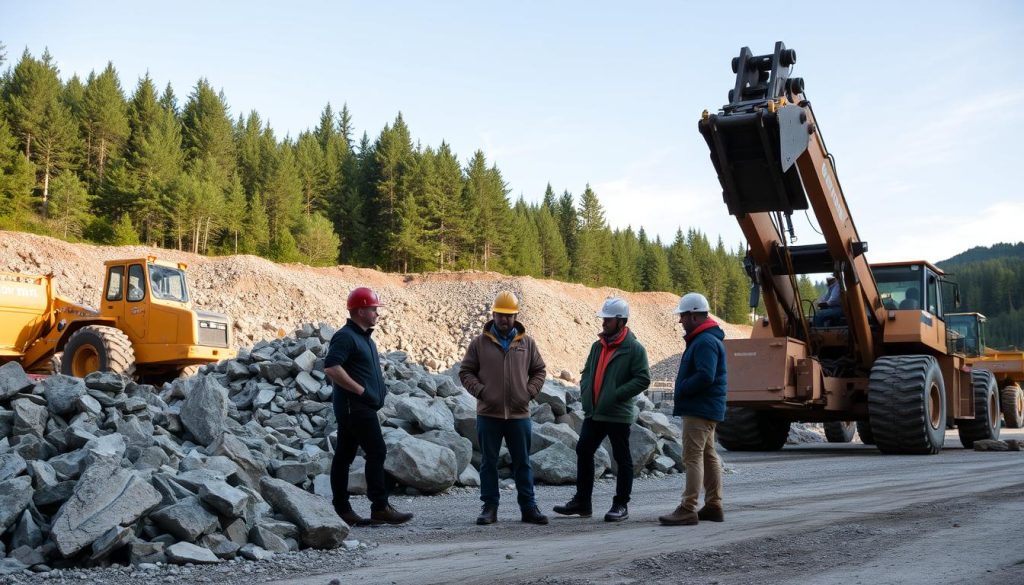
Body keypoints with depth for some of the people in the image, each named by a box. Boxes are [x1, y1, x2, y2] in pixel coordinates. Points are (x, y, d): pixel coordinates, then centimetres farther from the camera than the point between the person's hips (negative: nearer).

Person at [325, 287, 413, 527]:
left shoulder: (364, 337, 19)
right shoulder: (345, 336, -13)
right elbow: (331, 368, -25)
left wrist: (379, 387, 16)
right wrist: (361, 390, -22)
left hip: (356, 407, 10)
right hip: (355, 406, -10)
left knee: (344, 455, 9)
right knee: (377, 452, -10)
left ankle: (342, 510, 11)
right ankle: (380, 508, -8)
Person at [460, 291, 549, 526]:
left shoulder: (527, 343, 6)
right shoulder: (479, 343, 1)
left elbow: (539, 371, 14)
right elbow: (466, 372, 5)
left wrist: (529, 392, -1)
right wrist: (480, 391, -9)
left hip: (519, 414, 1)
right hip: (488, 414, -1)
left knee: (522, 462, 8)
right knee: (488, 462, 6)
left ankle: (528, 507, 15)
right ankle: (489, 507, 14)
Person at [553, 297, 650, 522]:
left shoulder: (634, 348, -8)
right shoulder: (598, 346, 13)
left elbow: (643, 379, -14)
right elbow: (587, 373, 22)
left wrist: (617, 395, -20)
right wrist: (585, 394, 5)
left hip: (618, 414, -7)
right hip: (593, 413, 7)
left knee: (622, 459, 3)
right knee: (583, 452, 7)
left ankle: (621, 505, 13)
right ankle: (582, 502, 17)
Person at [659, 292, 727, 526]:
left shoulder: (705, 342, -18)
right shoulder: (706, 339, 17)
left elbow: (705, 376, -27)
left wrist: (681, 390, -16)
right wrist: (682, 391, 9)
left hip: (699, 409, -11)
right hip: (705, 408, 11)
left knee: (693, 457, -10)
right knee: (708, 456, 15)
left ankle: (688, 509, -10)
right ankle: (713, 506, 22)